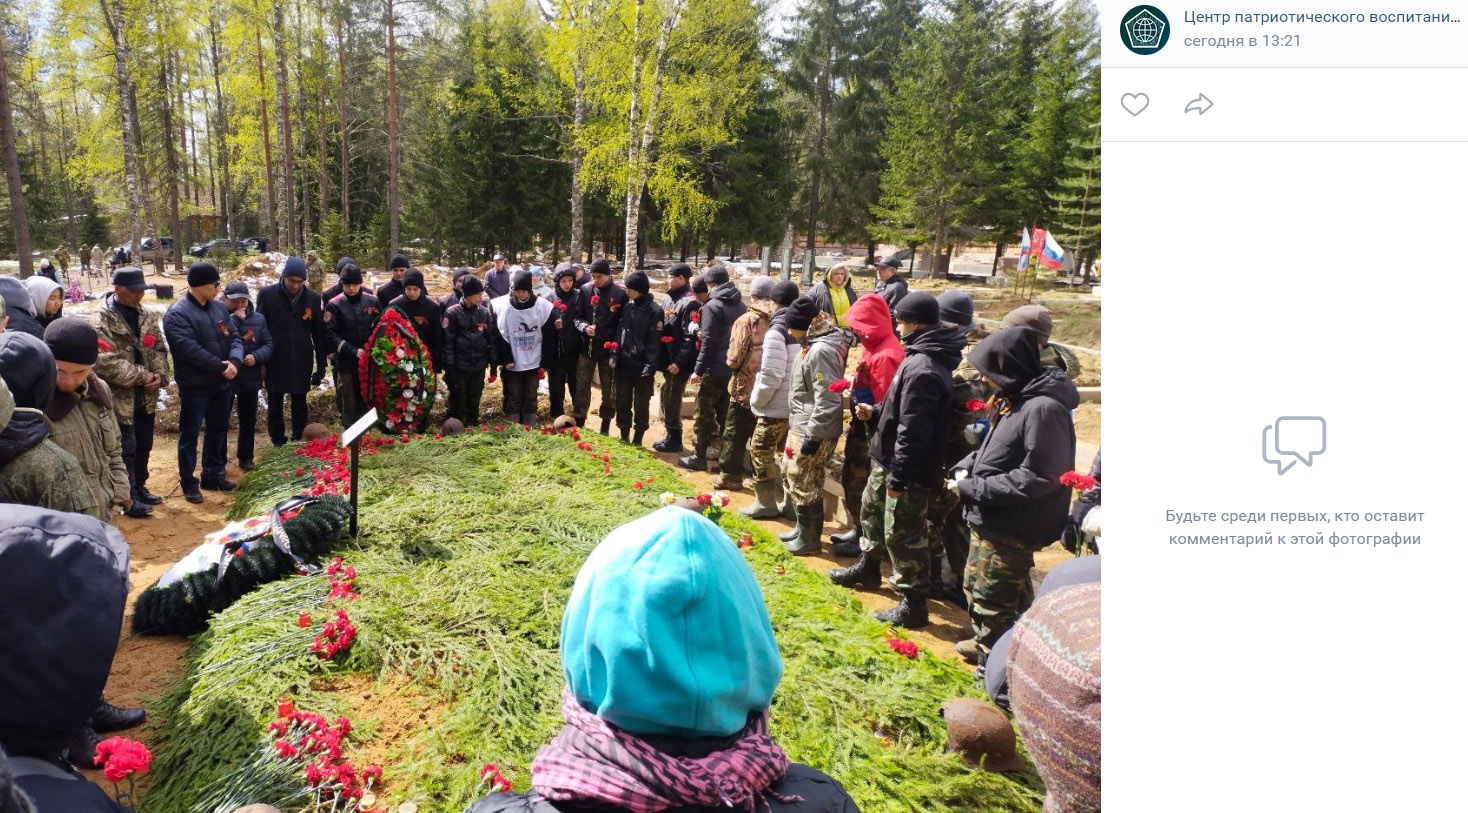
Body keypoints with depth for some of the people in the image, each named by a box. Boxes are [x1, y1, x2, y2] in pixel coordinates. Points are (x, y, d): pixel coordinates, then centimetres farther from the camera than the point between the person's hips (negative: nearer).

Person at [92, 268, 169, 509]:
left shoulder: (148, 316, 8)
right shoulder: (102, 320, -14)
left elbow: (159, 349, 11)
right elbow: (106, 362, -21)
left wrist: (160, 375, -7)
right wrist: (142, 377, -18)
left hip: (146, 395, 7)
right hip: (119, 397, -7)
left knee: (144, 446, 17)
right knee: (127, 448, -1)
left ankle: (139, 487, 31)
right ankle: (130, 497, 10)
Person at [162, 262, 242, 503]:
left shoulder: (219, 307, 7)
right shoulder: (177, 314, -16)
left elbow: (234, 338, 4)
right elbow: (190, 350, -24)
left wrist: (234, 362, -15)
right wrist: (220, 366, -21)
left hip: (221, 383, 7)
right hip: (194, 386, -7)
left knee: (218, 431, 17)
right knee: (190, 435, 5)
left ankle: (212, 475, 31)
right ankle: (189, 483, 16)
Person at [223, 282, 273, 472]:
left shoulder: (258, 319, 4)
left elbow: (269, 344, 4)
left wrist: (257, 356, -15)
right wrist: (235, 319, -23)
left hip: (250, 379, 4)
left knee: (248, 421, 15)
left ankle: (246, 458, 29)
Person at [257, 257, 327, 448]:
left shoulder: (313, 298, 0)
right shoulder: (267, 294, -3)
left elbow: (318, 334, 5)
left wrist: (321, 365, 4)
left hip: (301, 361, 1)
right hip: (275, 360, -1)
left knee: (299, 405, 10)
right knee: (275, 405, 8)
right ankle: (278, 445, 20)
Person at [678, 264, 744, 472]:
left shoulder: (712, 306, -13)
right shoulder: (740, 305, 10)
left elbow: (708, 341, -17)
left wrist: (698, 369, -14)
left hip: (715, 369, -7)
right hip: (734, 368, 7)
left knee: (703, 412, 2)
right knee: (726, 413, 14)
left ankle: (699, 457, 5)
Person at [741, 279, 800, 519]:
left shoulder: (777, 330, -16)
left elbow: (771, 374, -19)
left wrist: (756, 401, -5)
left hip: (777, 406, -7)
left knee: (761, 450, 5)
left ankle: (766, 503, 11)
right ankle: (790, 502, 18)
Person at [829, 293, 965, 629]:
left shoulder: (921, 369, -26)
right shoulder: (924, 358, 9)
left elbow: (912, 430, -27)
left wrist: (898, 477, -23)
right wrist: (876, 411, 8)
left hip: (908, 469, -11)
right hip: (889, 460, 11)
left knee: (902, 534, -2)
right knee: (871, 508, 27)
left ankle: (913, 604, 11)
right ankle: (868, 567, 47)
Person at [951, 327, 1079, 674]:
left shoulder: (1044, 409, -23)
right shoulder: (1013, 399, 7)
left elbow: (1038, 477, -25)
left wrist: (974, 488, -20)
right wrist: (967, 468, 0)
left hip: (1012, 528, -10)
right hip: (989, 521, 10)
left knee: (991, 601, 1)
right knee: (975, 585, 24)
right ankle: (985, 646, 44)